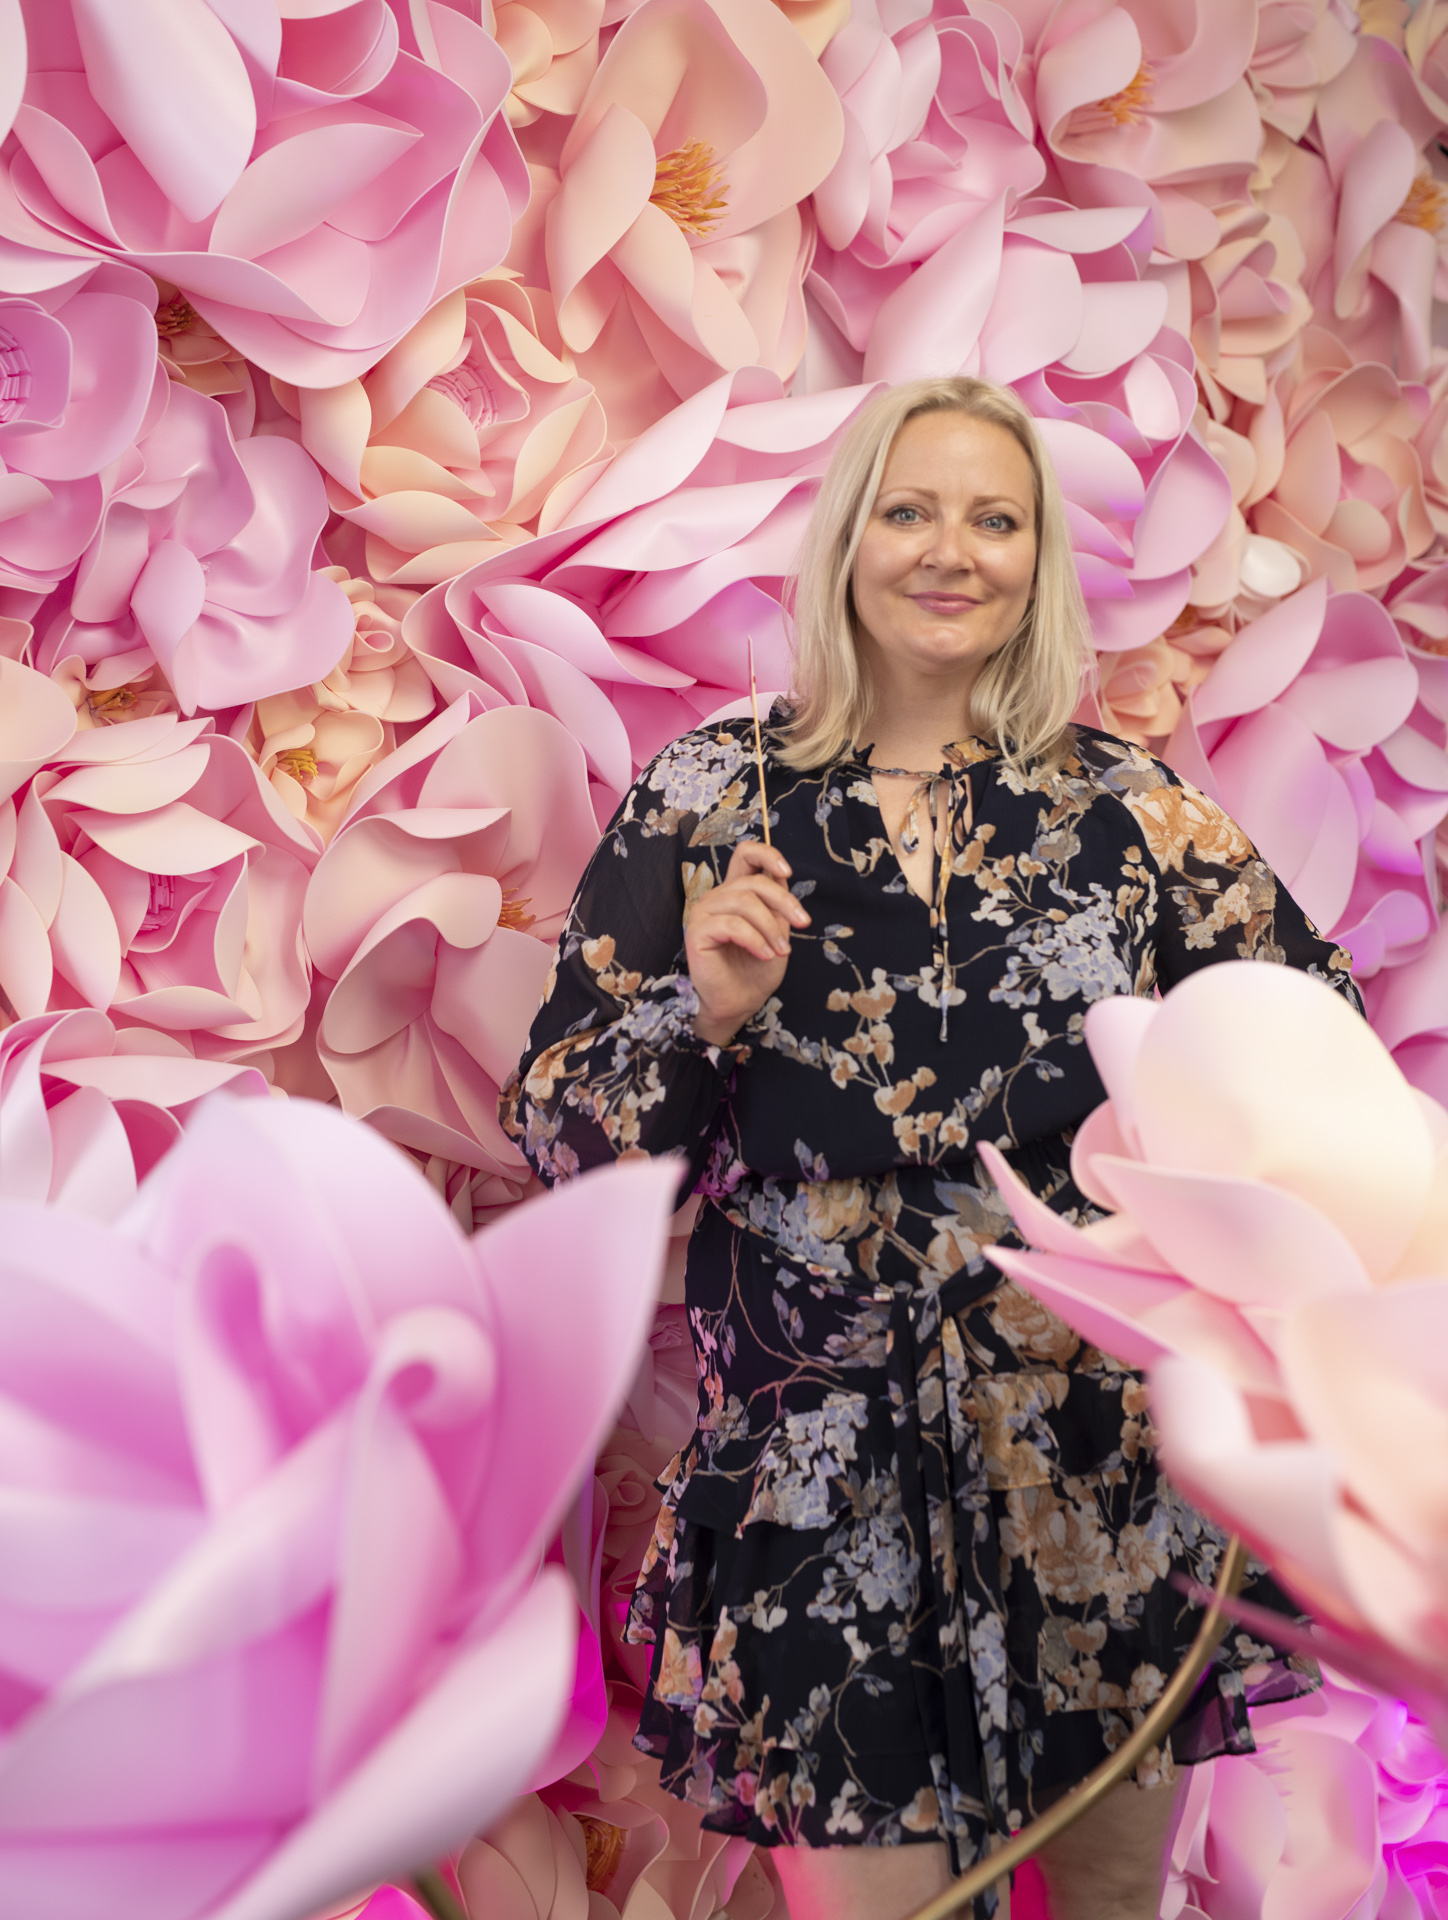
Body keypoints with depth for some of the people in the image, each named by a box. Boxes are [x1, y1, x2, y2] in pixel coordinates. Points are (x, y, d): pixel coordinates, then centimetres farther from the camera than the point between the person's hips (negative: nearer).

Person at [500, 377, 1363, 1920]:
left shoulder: (1126, 803, 1)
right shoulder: (709, 796, -1)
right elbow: (558, 1131, -2)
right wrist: (704, 1012, -19)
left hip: (1107, 1460, 2)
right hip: (825, 1481, -1)